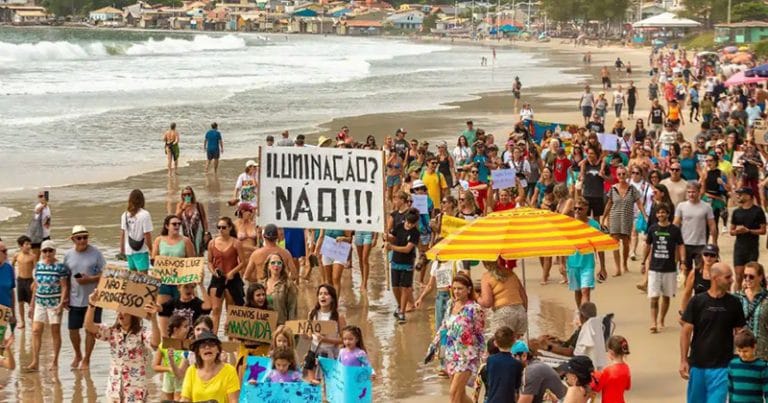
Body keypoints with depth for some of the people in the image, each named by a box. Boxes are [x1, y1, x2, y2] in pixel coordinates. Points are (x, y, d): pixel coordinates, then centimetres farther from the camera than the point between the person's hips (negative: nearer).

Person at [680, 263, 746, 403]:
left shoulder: (733, 303, -1)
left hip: (722, 366, 0)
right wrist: (683, 360, -5)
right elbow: (686, 332, -2)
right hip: (697, 364, 0)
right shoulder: (697, 301, -5)